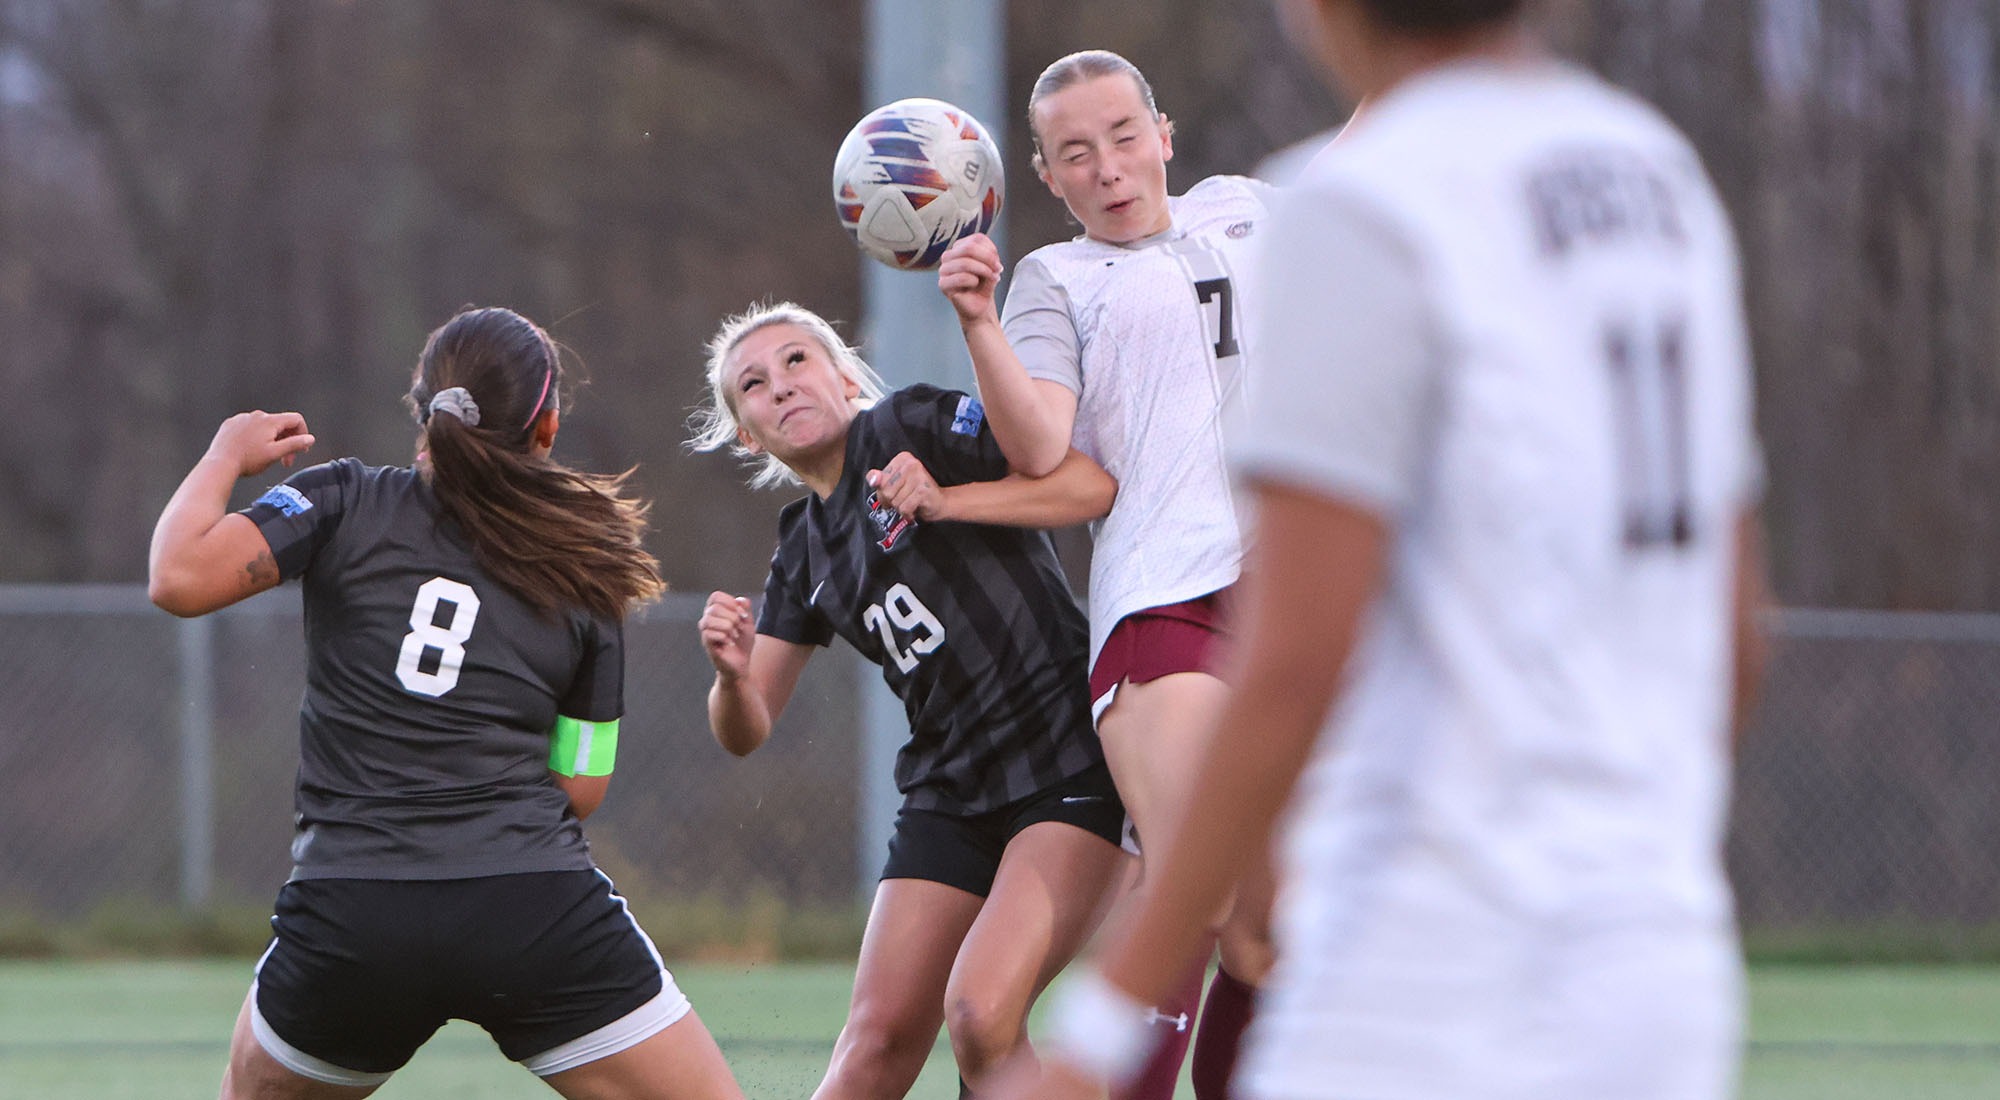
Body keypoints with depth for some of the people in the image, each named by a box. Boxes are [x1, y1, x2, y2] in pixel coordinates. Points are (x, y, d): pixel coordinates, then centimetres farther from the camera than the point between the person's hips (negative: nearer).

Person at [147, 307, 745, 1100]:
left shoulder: (345, 504, 5)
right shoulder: (587, 573, 12)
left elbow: (180, 579, -7)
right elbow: (580, 789, 12)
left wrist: (225, 458, 11)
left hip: (348, 917, 1)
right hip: (537, 912, 0)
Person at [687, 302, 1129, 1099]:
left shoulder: (913, 425, -2)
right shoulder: (805, 551, 16)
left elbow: (1094, 485, -12)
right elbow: (745, 731, 13)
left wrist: (944, 501, -21)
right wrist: (732, 673, -10)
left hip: (1068, 761, -6)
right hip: (949, 789, 6)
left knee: (981, 1013, -22)